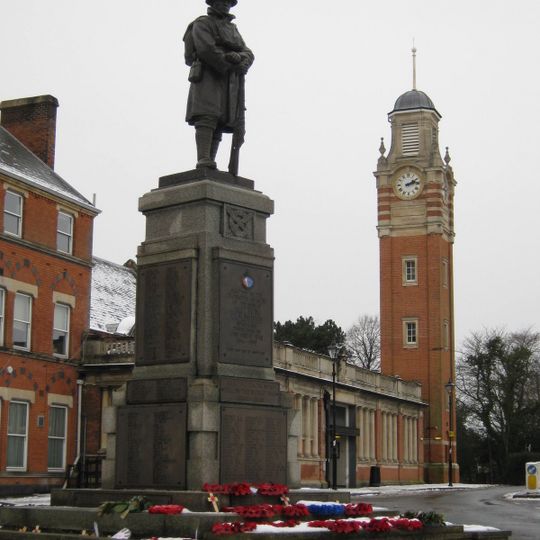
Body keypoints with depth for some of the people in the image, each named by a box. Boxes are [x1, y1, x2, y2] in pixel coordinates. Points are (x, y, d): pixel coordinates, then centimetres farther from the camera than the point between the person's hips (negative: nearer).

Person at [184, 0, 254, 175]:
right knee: (207, 117, -21)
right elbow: (206, 49, -10)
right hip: (208, 77, -6)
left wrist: (238, 57, -10)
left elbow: (248, 55, 14)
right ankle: (204, 160, -34)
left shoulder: (233, 29, 28)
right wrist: (231, 67, -8)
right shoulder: (202, 23, 8)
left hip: (231, 85, 6)